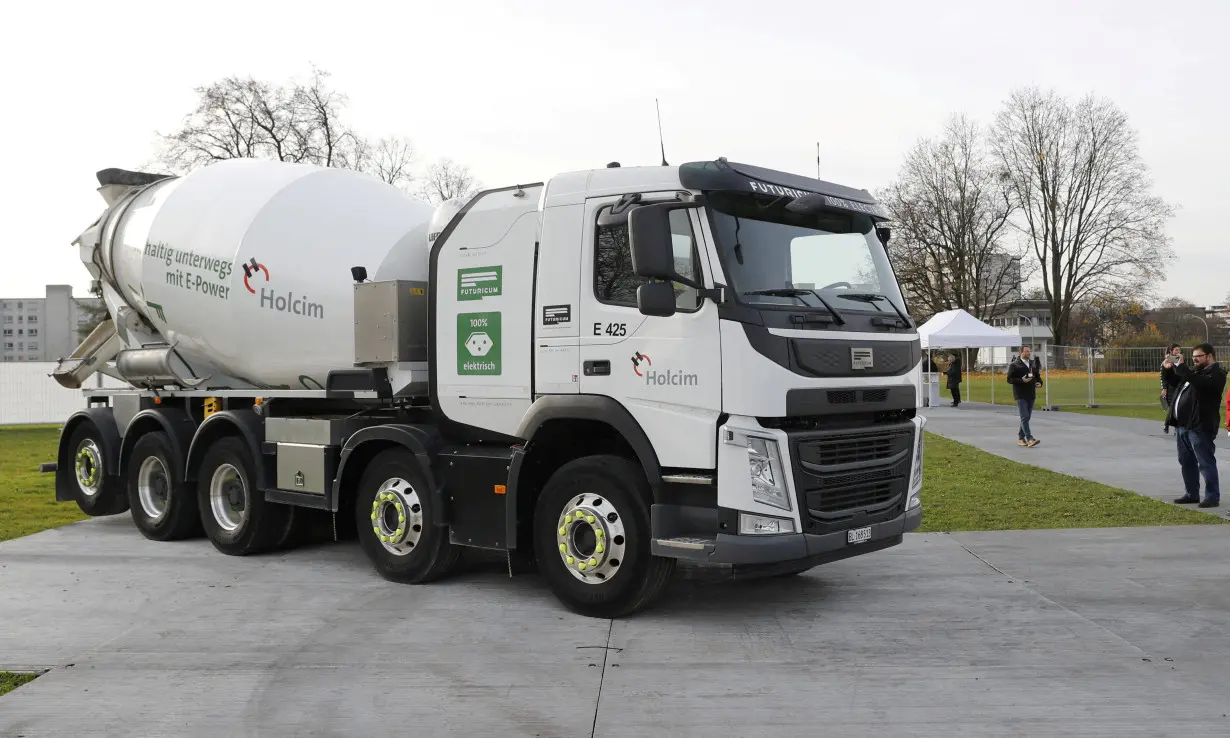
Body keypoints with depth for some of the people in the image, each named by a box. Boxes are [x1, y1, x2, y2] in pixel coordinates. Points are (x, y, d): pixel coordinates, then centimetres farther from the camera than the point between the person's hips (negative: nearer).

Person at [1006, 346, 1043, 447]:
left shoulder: (1033, 363, 13)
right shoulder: (1014, 365, -6)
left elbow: (1037, 376, 23)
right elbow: (1009, 379, -9)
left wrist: (1039, 382, 1)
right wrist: (1022, 380, -23)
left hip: (1031, 394, 6)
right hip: (1021, 395, -6)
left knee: (1026, 417, 10)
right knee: (1025, 417, -13)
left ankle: (1021, 438, 19)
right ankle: (1030, 439, -18)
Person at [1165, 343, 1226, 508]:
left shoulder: (1216, 374, -8)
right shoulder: (1193, 371, 19)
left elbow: (1201, 383, -28)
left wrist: (1181, 367, -26)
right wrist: (1171, 367, 11)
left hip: (1199, 427, -9)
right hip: (1182, 425, 9)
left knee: (1205, 463, -5)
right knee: (1186, 462, 13)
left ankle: (1212, 497, -1)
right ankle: (1192, 494, 21)